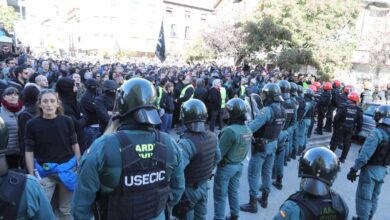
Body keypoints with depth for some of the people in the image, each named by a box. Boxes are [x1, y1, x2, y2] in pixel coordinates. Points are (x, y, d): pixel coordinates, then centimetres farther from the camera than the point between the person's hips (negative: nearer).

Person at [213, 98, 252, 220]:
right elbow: (244, 149, 4)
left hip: (226, 167, -7)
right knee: (234, 191, 23)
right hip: (239, 165, 7)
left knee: (220, 195, 9)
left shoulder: (230, 130, -30)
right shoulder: (248, 129, -5)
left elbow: (219, 153, -23)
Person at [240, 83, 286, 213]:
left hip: (261, 145, -8)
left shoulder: (267, 110, -25)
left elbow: (253, 126, -33)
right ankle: (264, 199, 33)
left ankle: (253, 204, 10)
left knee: (253, 174, 3)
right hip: (273, 144, 8)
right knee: (267, 172, 20)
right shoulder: (282, 110, 2)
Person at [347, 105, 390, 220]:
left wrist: (354, 169, -22)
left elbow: (364, 155, -27)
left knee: (363, 197, 4)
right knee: (374, 197, 21)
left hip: (370, 169, -8)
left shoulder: (377, 132, -22)